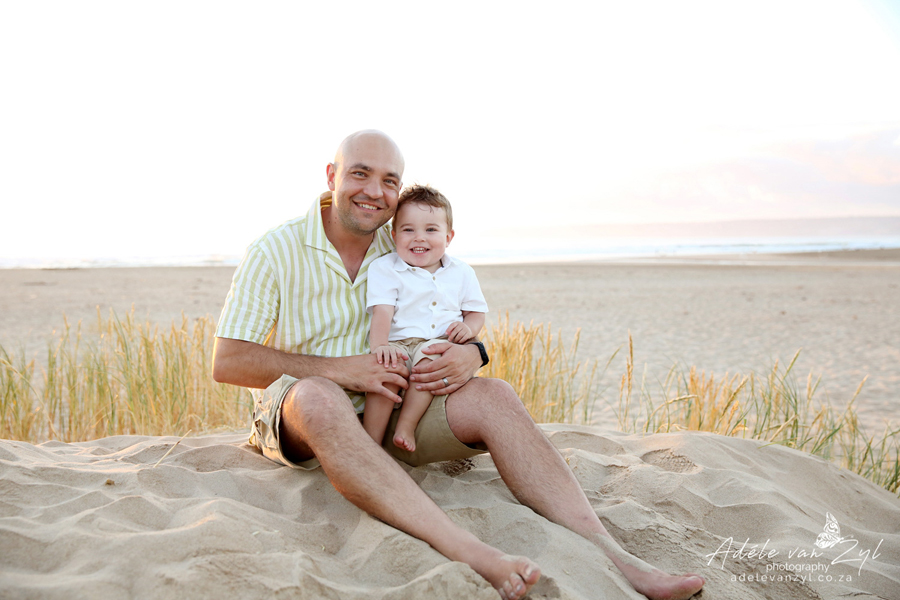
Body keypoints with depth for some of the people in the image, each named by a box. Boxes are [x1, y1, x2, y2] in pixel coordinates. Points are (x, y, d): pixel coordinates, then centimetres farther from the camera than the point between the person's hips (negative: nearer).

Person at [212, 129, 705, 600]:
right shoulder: (276, 251, -5)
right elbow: (227, 363, -10)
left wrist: (470, 353, -17)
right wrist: (338, 369, -21)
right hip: (293, 414, -4)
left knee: (493, 396, -21)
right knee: (319, 398, -40)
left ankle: (603, 553, -33)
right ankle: (469, 553, -53)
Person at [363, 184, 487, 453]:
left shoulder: (461, 273, 14)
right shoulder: (385, 269, 4)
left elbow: (476, 312, 18)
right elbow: (382, 312, -8)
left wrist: (469, 327, -7)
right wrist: (378, 346, -27)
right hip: (397, 344, -1)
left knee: (429, 356, -35)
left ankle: (406, 425, -28)